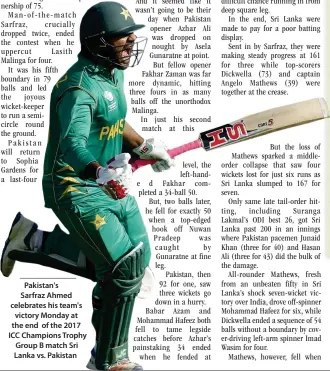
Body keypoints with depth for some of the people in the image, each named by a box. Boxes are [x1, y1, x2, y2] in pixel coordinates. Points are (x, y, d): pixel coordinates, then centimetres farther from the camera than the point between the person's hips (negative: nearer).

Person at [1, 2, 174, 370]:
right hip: (75, 190, -9)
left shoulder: (113, 72, 7)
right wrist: (101, 173, -56)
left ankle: (33, 240, 22)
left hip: (109, 186, 9)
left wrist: (143, 146, 20)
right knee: (126, 270, -13)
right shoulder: (79, 87, -23)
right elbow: (73, 143, -39)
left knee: (134, 263, 12)